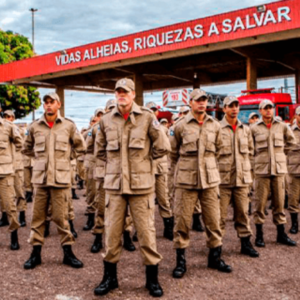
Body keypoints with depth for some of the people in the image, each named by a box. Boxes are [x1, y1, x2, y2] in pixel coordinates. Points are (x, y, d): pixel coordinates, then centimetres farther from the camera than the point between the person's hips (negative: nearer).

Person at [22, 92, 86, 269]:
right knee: (38, 216, 7)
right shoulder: (35, 127, 4)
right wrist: (41, 156, 10)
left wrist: (64, 156, 8)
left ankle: (68, 252, 15)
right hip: (40, 177, 2)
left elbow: (81, 148, 10)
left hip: (61, 177, -2)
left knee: (61, 216, 3)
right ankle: (36, 253, 18)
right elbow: (27, 149, 19)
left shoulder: (69, 125, 0)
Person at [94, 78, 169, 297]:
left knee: (146, 232, 4)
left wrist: (143, 160, 4)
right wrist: (115, 163, 10)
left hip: (141, 184, -2)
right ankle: (110, 277, 24)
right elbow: (99, 150, 19)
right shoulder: (106, 120, 6)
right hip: (114, 184, 3)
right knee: (112, 232, 8)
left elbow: (163, 147, -1)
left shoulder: (147, 117, -4)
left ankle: (152, 278, 19)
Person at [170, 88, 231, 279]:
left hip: (210, 179, 3)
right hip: (186, 180, -3)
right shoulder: (181, 126, -3)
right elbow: (173, 152, 8)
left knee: (213, 220, 8)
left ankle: (215, 257, 24)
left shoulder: (215, 125, 6)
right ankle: (181, 261, 13)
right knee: (182, 220, 1)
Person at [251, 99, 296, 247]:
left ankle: (281, 234, 19)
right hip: (262, 169, -2)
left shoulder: (282, 126, 6)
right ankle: (259, 235, 11)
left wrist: (280, 150, 10)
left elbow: (291, 141, 19)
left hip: (279, 168, 2)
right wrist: (258, 155, 2)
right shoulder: (254, 128, -1)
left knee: (279, 202, 8)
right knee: (260, 203, 0)